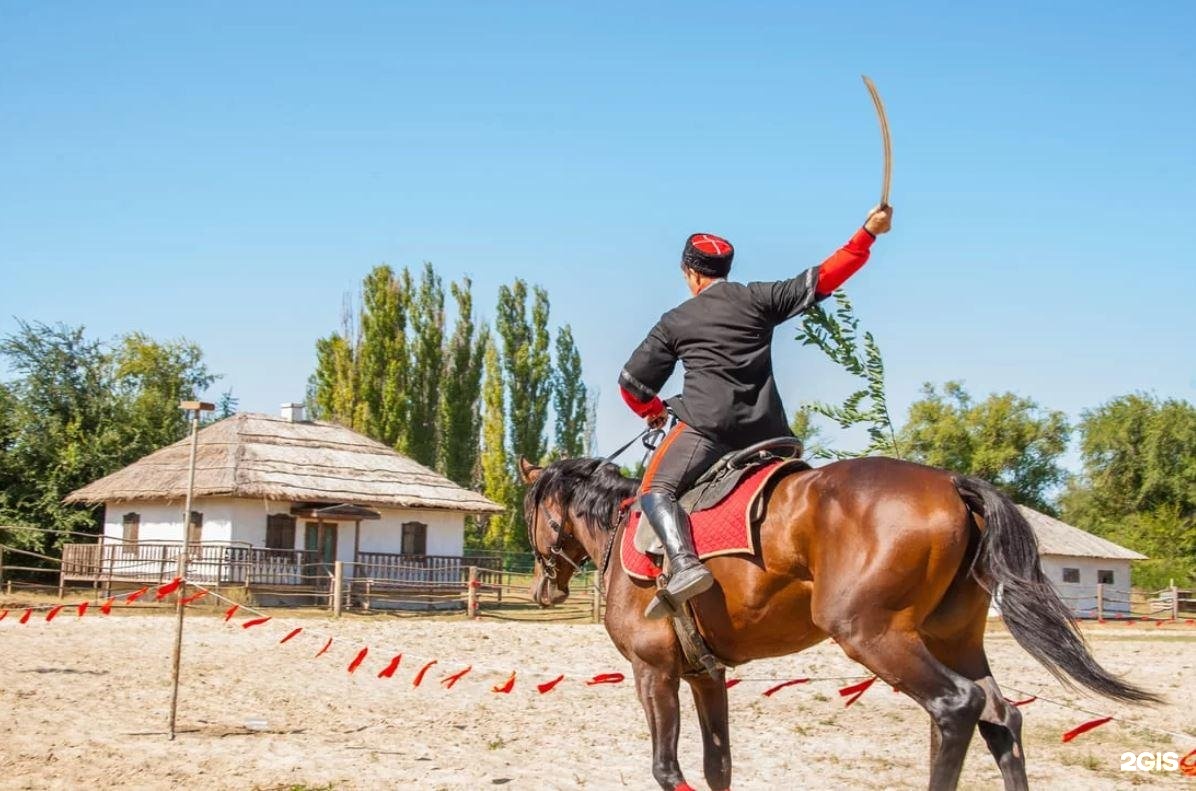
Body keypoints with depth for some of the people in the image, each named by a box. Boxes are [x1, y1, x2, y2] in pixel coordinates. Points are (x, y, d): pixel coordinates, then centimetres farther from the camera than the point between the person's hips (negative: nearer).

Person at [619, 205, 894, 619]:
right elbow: (823, 279, 7)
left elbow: (632, 382, 13)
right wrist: (868, 232, 13)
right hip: (767, 430, 4)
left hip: (706, 426, -4)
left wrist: (652, 410, 33)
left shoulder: (675, 322, 10)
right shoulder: (759, 298, 11)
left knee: (656, 490, -5)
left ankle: (685, 564, -31)